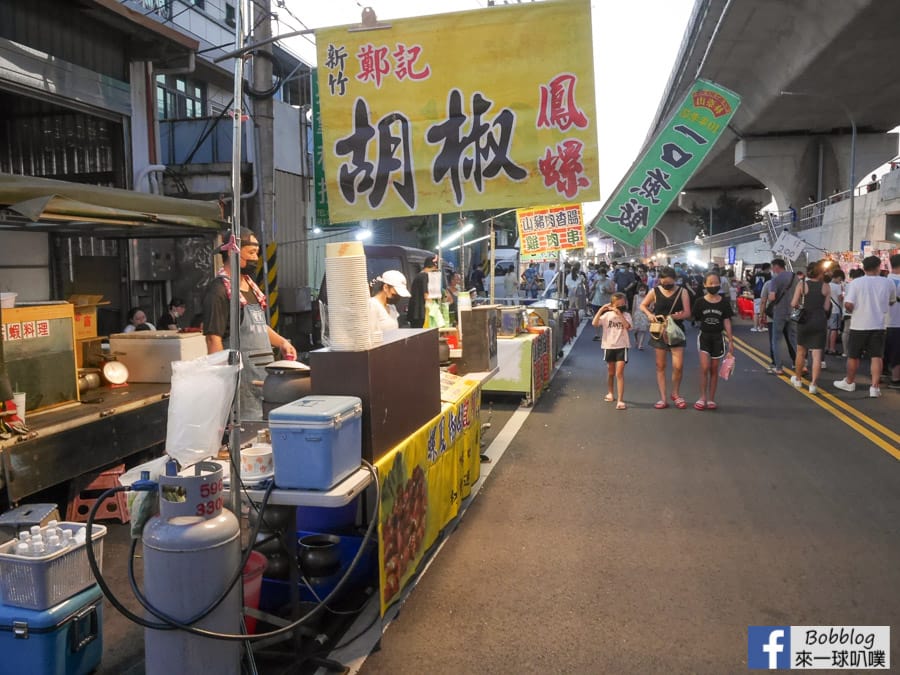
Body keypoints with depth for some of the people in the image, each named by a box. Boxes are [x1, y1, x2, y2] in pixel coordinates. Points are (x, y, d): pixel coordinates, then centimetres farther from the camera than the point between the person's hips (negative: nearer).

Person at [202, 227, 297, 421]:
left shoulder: (250, 285, 15)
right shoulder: (219, 290, -13)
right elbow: (213, 339, -17)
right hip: (242, 377, -9)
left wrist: (281, 342, 12)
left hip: (263, 374, 9)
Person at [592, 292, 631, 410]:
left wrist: (619, 313, -25)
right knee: (611, 372, 18)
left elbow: (627, 326, -24)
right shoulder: (607, 315, -1)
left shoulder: (626, 315, -4)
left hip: (622, 346, -2)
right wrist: (601, 310, -17)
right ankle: (610, 393, 39)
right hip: (609, 346, 2)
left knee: (619, 373, -11)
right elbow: (594, 324, -14)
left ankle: (620, 400, -12)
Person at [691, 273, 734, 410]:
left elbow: (727, 322, 0)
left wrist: (730, 341, -1)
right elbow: (696, 319, 1)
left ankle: (711, 399, 15)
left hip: (718, 337, 2)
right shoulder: (700, 302, -6)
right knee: (705, 368, -11)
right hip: (704, 336, -1)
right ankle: (702, 398, 0)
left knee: (714, 369, 7)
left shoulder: (724, 303, -2)